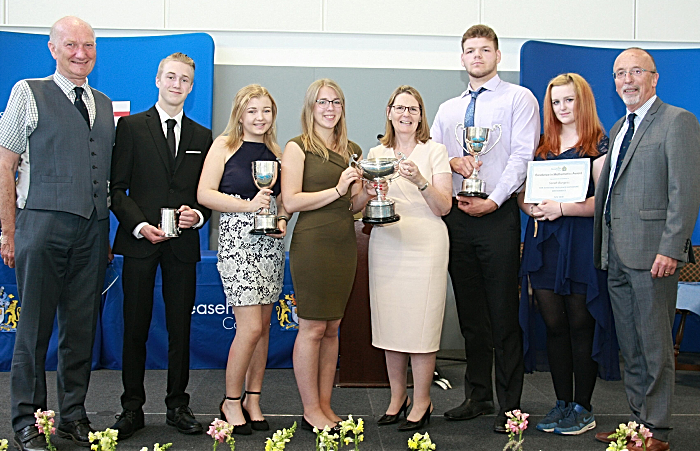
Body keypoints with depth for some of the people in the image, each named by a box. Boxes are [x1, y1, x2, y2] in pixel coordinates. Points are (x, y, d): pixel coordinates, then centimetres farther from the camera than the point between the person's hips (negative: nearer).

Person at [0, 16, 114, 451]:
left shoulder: (104, 105, 16)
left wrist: (109, 233, 12)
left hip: (94, 230, 5)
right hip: (44, 224, -4)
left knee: (82, 326, 9)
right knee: (35, 327, 2)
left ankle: (74, 414, 21)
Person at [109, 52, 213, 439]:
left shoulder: (202, 136, 14)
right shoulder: (131, 126, 5)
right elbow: (116, 187, 0)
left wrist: (198, 215, -6)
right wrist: (139, 225, -12)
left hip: (183, 245, 2)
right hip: (140, 241, -2)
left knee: (180, 328, 6)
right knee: (135, 328, 2)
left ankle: (178, 406, 17)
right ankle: (132, 408, 14)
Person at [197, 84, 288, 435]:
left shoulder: (274, 151, 13)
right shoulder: (224, 146, -1)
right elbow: (204, 194, -8)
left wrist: (282, 218, 1)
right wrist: (247, 205, -17)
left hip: (270, 245, 6)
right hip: (237, 242, -5)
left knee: (263, 327, 8)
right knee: (250, 328, -9)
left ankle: (253, 401, 19)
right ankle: (231, 403, 9)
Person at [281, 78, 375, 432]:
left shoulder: (352, 150, 16)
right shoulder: (298, 147, -2)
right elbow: (291, 201, -11)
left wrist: (366, 194, -2)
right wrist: (336, 190, -15)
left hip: (344, 244, 6)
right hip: (312, 242, -6)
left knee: (332, 327, 9)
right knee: (313, 328, -2)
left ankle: (325, 405, 18)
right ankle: (311, 410, 8)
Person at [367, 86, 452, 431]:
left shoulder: (435, 151, 4)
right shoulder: (377, 154, 13)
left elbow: (444, 206, -2)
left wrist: (420, 181, -18)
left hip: (425, 246, -3)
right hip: (386, 245, 3)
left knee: (421, 324, -4)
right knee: (389, 324, 5)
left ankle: (422, 403, 8)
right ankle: (397, 397, 19)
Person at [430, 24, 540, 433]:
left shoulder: (518, 99, 3)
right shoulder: (448, 110, 19)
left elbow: (522, 156, -7)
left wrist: (492, 201, -17)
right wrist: (452, 162, -7)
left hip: (498, 215, -5)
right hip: (456, 214, 5)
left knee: (504, 315, -3)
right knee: (470, 314, 10)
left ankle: (509, 405, 6)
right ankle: (478, 397, 20)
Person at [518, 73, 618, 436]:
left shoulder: (599, 145, 0)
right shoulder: (542, 147, 16)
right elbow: (523, 194, 17)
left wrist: (562, 208, -19)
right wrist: (532, 207, -4)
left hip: (581, 243, -5)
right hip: (543, 243, 5)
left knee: (580, 326, -1)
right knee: (554, 326, 6)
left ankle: (583, 409, 10)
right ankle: (562, 403, 17)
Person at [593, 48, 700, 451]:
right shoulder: (619, 128, 20)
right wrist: (604, 248, 13)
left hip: (652, 254, -8)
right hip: (617, 255, 8)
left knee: (655, 346, 0)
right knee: (631, 349, 13)